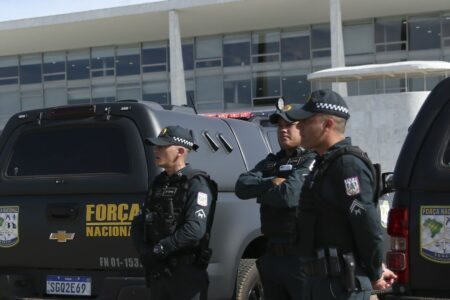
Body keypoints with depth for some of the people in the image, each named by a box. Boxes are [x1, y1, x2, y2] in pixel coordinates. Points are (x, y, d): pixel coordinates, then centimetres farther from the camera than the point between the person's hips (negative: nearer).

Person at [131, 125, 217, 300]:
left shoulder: (196, 184, -9)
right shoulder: (159, 183, 15)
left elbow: (194, 230, -22)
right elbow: (138, 224, 15)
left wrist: (158, 250, -16)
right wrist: (145, 252, -5)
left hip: (187, 273, -8)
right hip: (158, 271, 8)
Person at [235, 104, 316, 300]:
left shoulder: (311, 161, -7)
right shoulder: (270, 162, 17)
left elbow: (289, 195, -21)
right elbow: (242, 187, 2)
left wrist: (260, 192, -2)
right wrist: (271, 183, -14)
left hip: (301, 256, -8)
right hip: (272, 256, 8)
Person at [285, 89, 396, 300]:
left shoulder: (347, 164, -18)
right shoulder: (325, 162, 16)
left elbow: (368, 224, -22)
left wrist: (375, 273, -12)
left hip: (342, 282, -10)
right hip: (320, 278, 10)